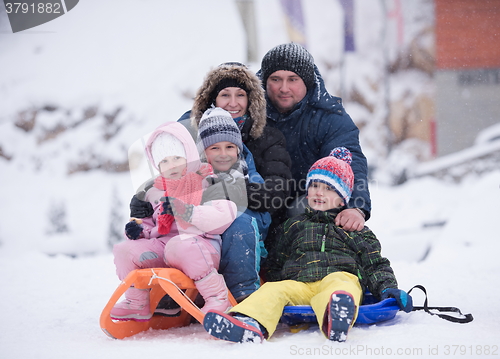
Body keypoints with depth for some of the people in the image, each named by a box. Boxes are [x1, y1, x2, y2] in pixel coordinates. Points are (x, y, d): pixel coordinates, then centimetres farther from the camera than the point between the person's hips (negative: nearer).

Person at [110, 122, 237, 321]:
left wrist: (187, 211, -23)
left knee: (179, 245, -39)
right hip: (163, 245, 6)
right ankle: (137, 305, 5)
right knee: (124, 250, -12)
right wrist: (139, 229, 8)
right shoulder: (156, 192, 21)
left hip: (202, 247, -6)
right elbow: (152, 222, 33)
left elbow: (224, 216, -14)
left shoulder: (208, 183, 1)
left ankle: (218, 298, -25)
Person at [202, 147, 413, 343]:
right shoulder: (293, 226, 32)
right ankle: (250, 325, -58)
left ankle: (335, 324, -73)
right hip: (297, 284, 3)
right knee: (273, 289, -29)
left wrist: (387, 288, 1)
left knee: (338, 285, -39)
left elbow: (375, 265, 21)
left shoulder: (355, 230, 26)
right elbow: (276, 264, 32)